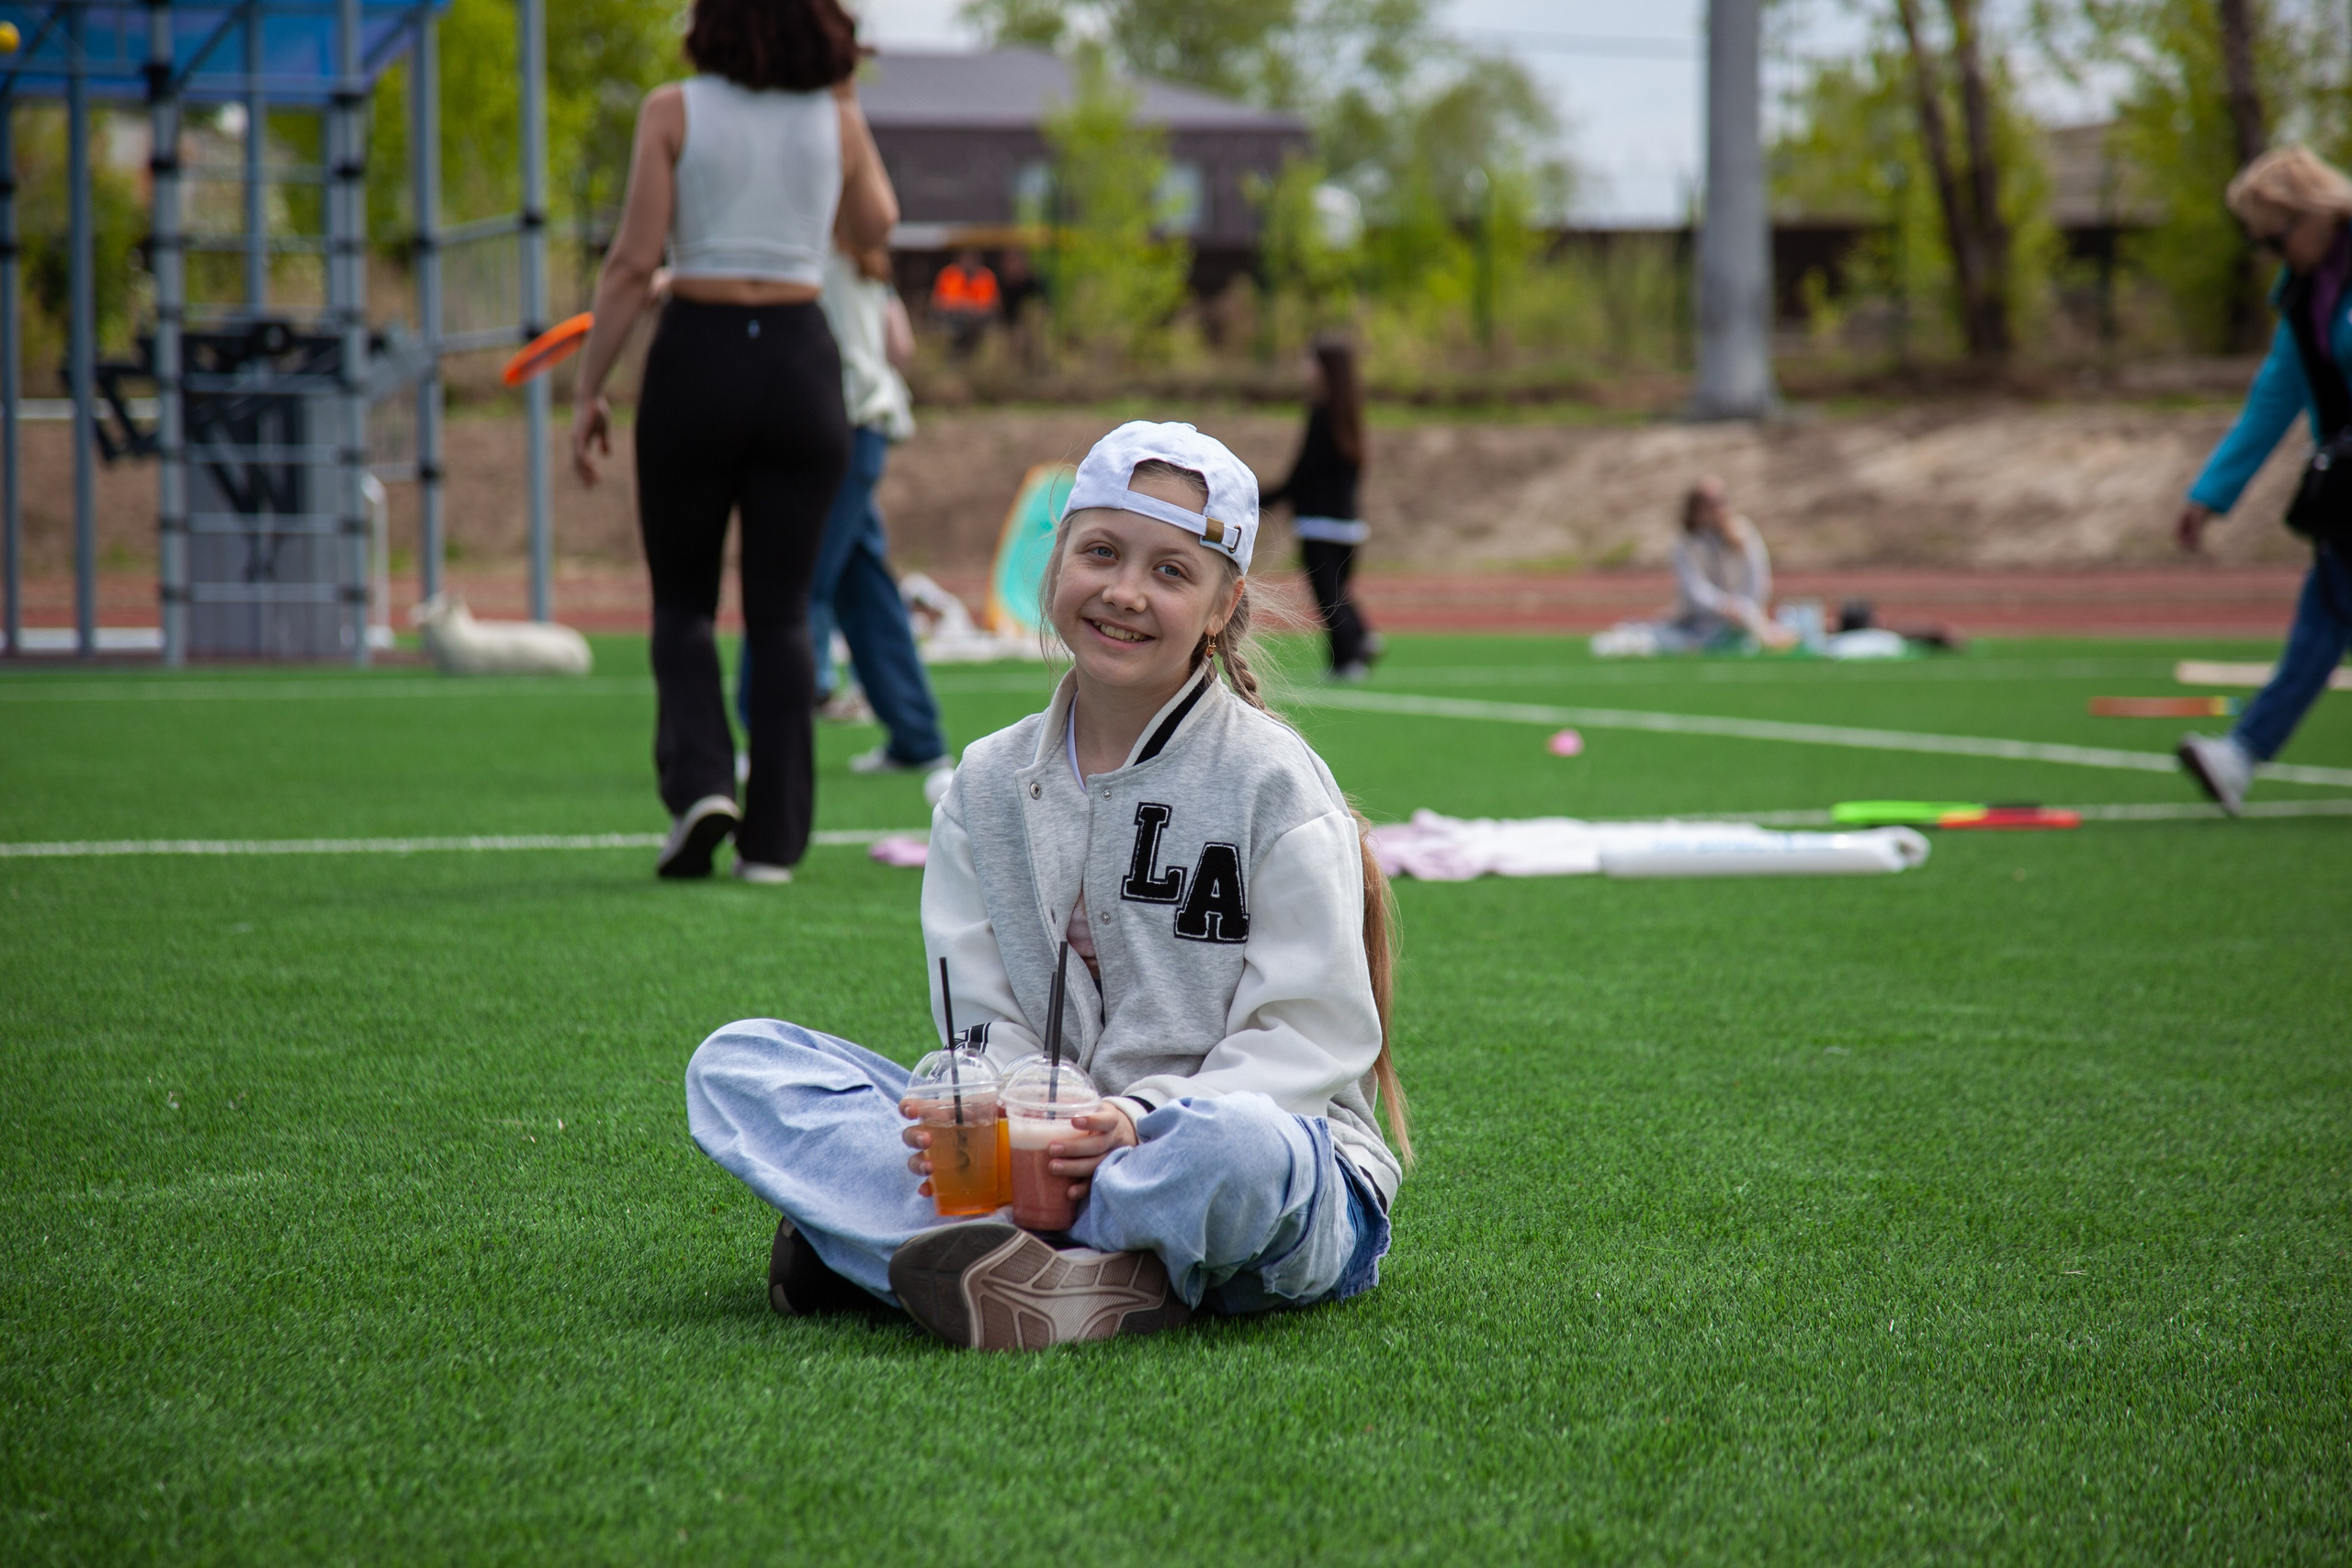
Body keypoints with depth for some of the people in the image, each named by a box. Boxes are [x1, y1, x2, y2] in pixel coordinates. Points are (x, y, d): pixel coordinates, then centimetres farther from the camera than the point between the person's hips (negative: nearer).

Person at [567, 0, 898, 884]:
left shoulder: (673, 113, -4)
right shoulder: (837, 120, 2)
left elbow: (633, 263, -8)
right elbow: (873, 228, 21)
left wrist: (588, 392, -2)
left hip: (696, 356, -2)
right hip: (802, 362, 2)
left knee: (682, 605, 13)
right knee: (781, 613, 8)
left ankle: (700, 782, -9)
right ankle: (773, 836, 4)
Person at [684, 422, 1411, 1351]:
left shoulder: (1273, 781, -3)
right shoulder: (989, 784, 11)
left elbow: (1312, 1040, -8)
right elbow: (983, 1022, 5)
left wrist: (1144, 1123, -25)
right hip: (1045, 1158, 5)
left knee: (1233, 1144, -43)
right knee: (737, 1065, -9)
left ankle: (870, 1243, -26)